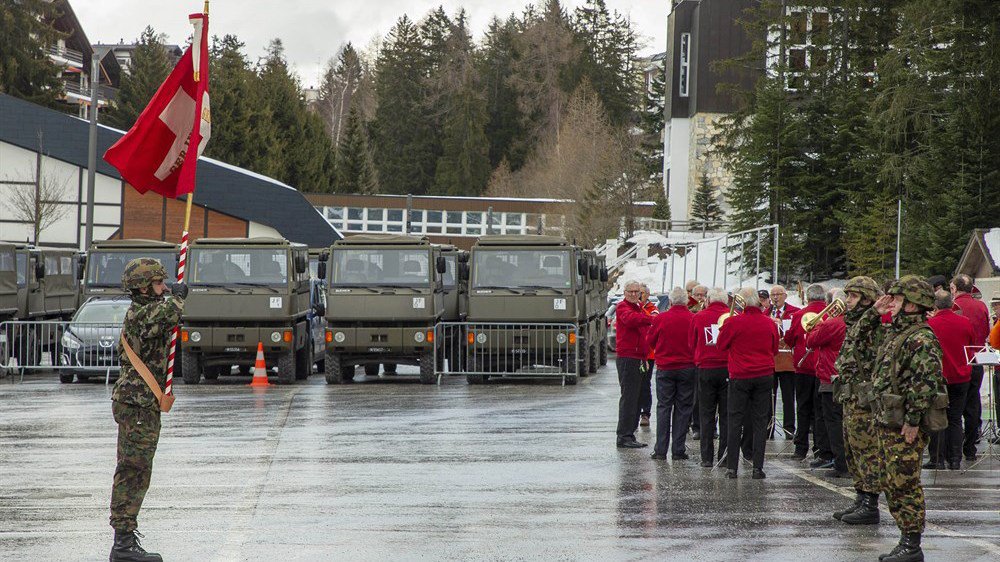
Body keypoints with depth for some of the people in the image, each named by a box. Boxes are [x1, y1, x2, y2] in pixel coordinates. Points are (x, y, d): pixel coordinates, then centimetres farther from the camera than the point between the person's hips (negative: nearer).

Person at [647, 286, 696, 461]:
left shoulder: (660, 319, -7)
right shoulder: (694, 320, -9)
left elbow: (650, 341, 7)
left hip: (665, 368, 0)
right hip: (687, 368, 0)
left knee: (663, 407, 6)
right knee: (683, 408, 5)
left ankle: (661, 449, 2)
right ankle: (678, 450, 3)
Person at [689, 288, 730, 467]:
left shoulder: (698, 317, -3)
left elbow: (691, 343, 8)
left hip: (705, 370, 0)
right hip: (727, 369, 0)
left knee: (707, 414, 6)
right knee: (726, 414, 6)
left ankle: (707, 457, 3)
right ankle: (725, 456, 4)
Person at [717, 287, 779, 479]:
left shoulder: (733, 322, -11)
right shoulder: (769, 323, -1)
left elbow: (721, 345, 2)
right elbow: (775, 349, 12)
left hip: (740, 377, -2)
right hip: (765, 375, 2)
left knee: (735, 421, 5)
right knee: (760, 421, 5)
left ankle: (732, 467, 3)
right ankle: (757, 467, 1)